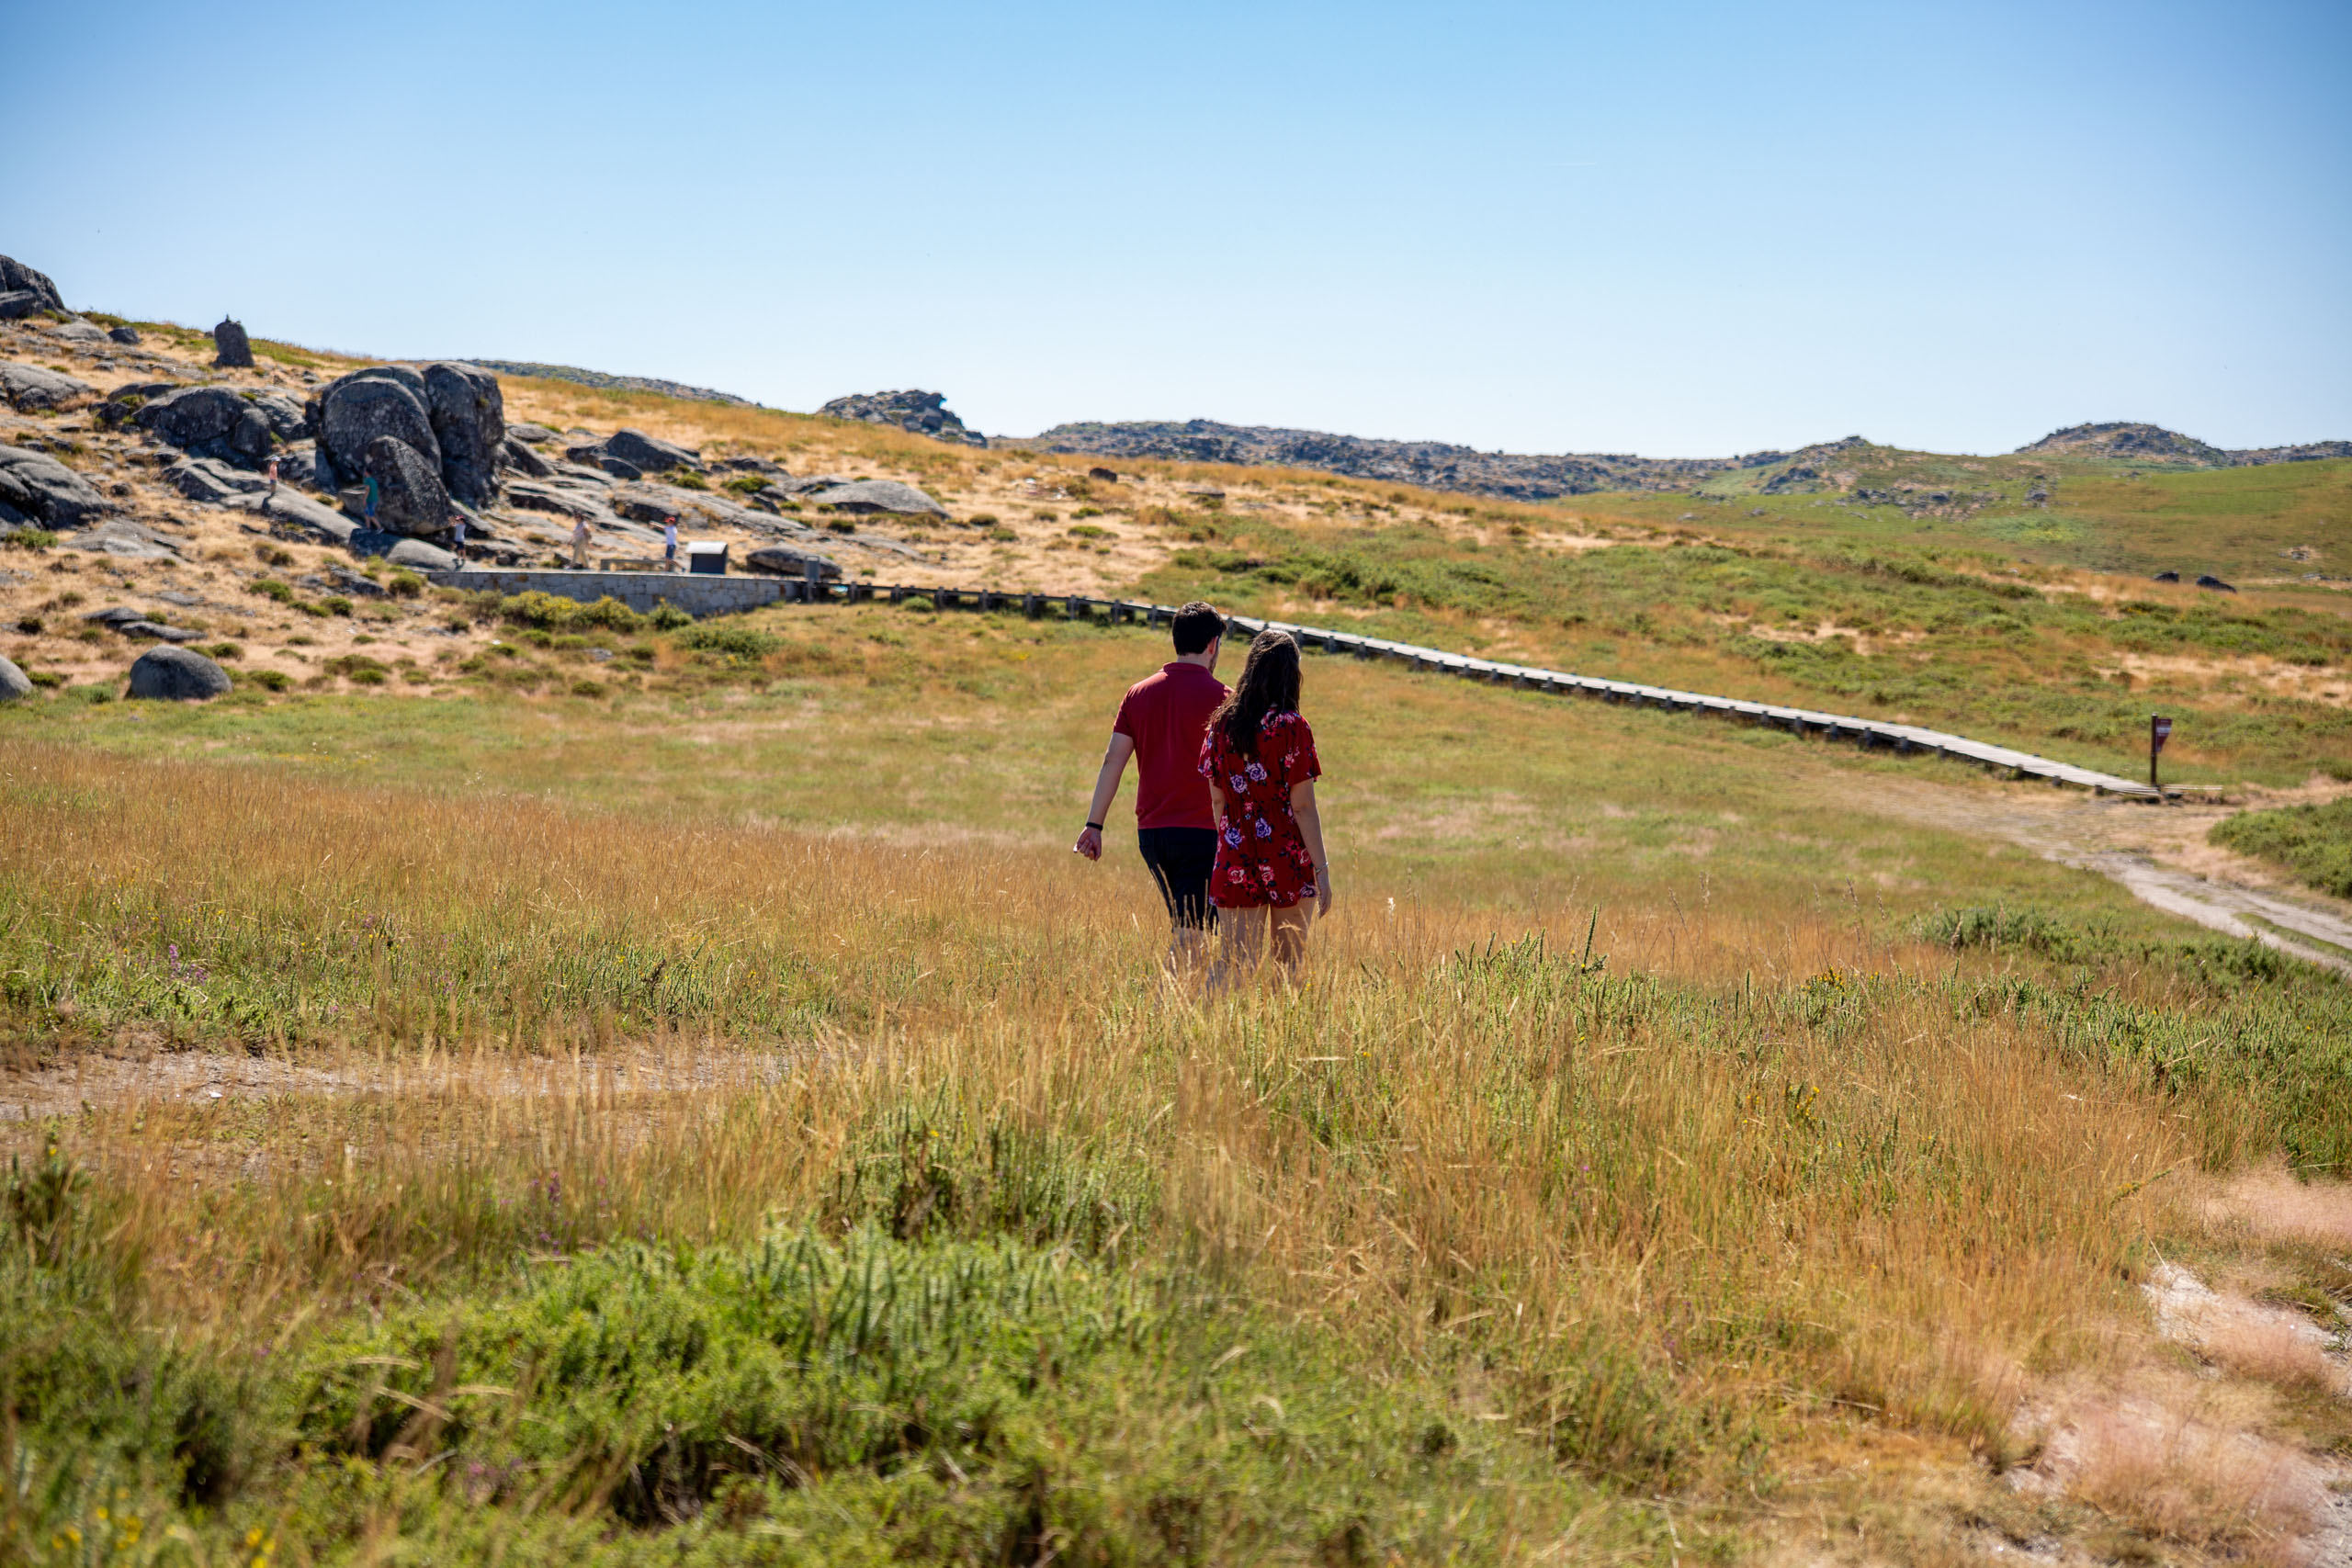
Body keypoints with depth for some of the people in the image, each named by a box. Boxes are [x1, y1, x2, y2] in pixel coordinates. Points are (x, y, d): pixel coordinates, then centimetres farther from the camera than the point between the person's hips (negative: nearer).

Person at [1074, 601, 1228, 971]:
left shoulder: (1139, 693, 8)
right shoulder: (1218, 696, -6)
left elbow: (1112, 760, 5)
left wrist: (1094, 824, 6)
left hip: (1150, 832, 6)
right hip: (1201, 831, -6)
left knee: (1185, 929, 19)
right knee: (1190, 935, -4)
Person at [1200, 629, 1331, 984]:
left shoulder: (1221, 724, 2)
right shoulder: (1292, 728, -10)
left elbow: (1217, 798, 6)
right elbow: (1302, 807, -11)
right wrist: (1321, 868, -6)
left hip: (1235, 858, 3)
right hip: (1287, 861, -3)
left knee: (1235, 960, 3)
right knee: (1288, 964, 10)